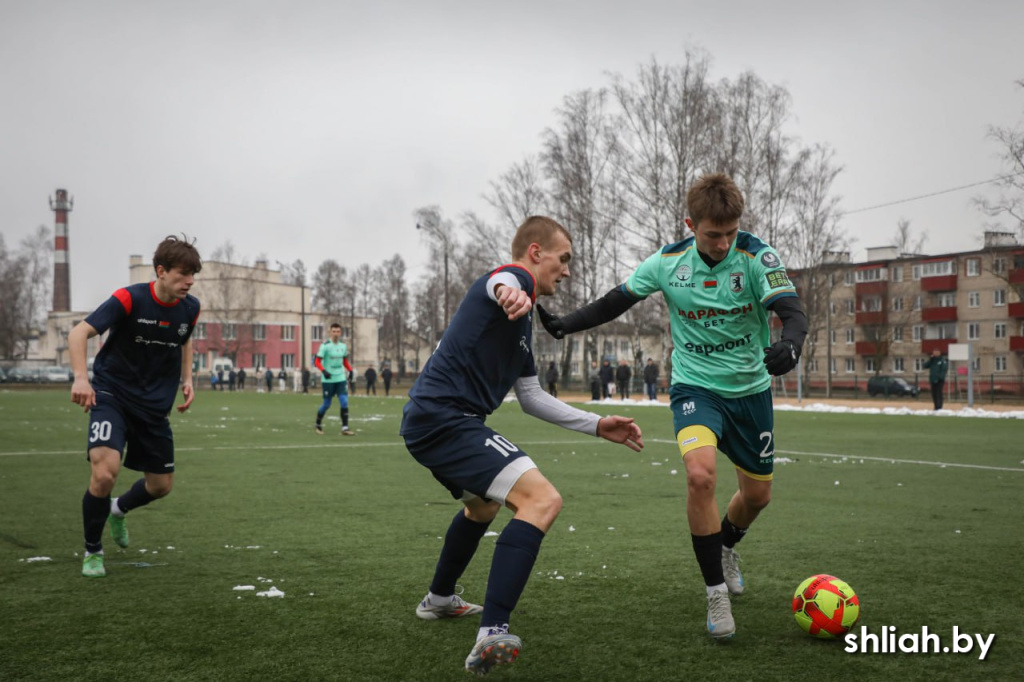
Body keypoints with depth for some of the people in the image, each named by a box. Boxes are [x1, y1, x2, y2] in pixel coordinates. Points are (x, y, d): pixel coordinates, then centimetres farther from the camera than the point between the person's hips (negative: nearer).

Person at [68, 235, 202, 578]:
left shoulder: (190, 308, -3)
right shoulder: (129, 299, -20)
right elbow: (79, 333, -26)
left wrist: (187, 378, 6)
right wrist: (81, 377, -41)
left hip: (155, 405, 5)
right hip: (112, 395, -5)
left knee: (161, 485, 11)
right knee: (105, 472, -25)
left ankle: (119, 509, 47)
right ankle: (92, 551, 0)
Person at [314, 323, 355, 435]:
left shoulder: (343, 345, 7)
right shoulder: (325, 345, -10)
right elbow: (317, 361, -13)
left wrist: (350, 370, 5)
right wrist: (323, 371, -28)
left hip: (341, 378, 4)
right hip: (328, 380, -4)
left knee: (344, 402, -7)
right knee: (327, 404, 3)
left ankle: (345, 428, -6)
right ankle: (318, 424, 25)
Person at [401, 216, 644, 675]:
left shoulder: (522, 322, 24)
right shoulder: (515, 277, -6)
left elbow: (532, 399, 27)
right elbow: (501, 281, -34)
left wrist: (598, 426, 23)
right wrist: (506, 292, -59)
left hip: (429, 422, 11)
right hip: (446, 418, -11)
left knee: (483, 505, 37)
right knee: (542, 501, -23)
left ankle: (439, 600, 55)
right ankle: (492, 637, -32)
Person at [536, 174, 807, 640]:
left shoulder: (756, 257, -15)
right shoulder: (668, 262, -10)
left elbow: (792, 312, -25)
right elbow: (616, 301, 3)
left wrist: (789, 345, -47)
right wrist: (565, 325, -7)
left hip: (751, 389, 2)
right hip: (695, 386, -1)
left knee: (757, 493, 14)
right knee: (700, 474, -28)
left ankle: (725, 547, 50)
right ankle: (716, 593, -13)